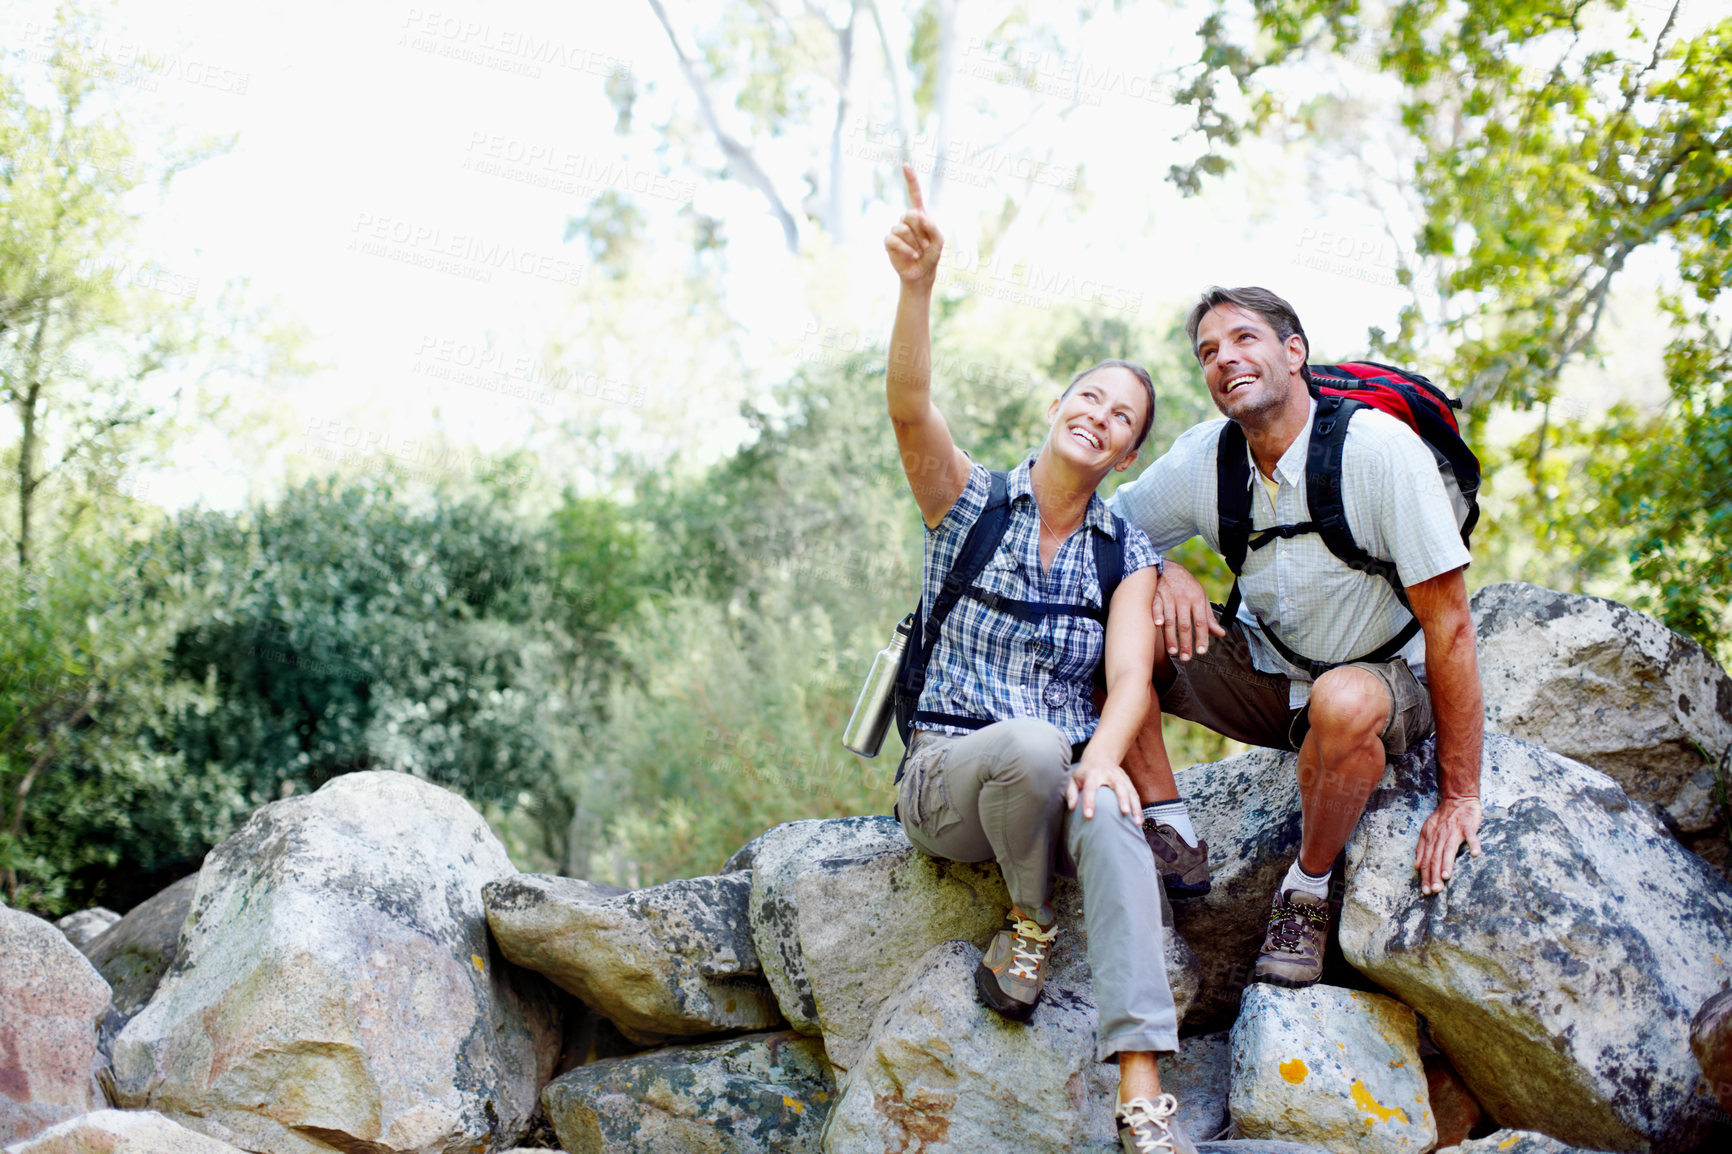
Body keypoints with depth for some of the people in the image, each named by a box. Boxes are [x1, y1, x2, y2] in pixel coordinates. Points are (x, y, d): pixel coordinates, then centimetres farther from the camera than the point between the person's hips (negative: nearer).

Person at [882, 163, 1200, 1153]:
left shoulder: (1128, 551, 9)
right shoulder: (971, 501, 4)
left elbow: (1130, 677, -4)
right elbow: (909, 409, -16)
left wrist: (1103, 756, -27)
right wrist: (919, 285, -34)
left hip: (1061, 776, 2)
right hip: (948, 773, -1)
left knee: (1111, 819, -36)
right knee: (1030, 743, -38)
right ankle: (1030, 918, -7)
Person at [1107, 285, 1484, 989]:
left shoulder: (1380, 449, -23)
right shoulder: (1200, 460, -9)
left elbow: (1449, 626, -23)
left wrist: (1458, 797, -25)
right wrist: (1161, 572, -19)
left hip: (1384, 679, -4)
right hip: (1266, 672, 4)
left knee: (1345, 701, -40)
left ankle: (1308, 889, -12)